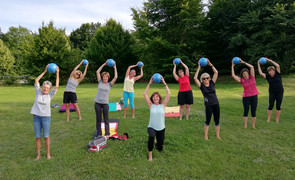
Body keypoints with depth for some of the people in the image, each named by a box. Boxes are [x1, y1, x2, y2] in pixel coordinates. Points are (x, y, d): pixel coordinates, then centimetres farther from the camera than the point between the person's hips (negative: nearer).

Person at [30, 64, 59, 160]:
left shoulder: (50, 95, 0)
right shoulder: (38, 92, 2)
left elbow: (56, 86, -11)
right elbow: (36, 80, -5)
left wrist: (57, 74, -14)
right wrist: (45, 71, -7)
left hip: (46, 117, -1)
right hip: (36, 116, 1)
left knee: (46, 136, 4)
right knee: (37, 137, 7)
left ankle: (48, 153, 18)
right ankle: (38, 154, 19)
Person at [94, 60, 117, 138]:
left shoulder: (109, 84, 4)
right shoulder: (100, 82, 7)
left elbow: (115, 77, -6)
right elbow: (97, 72, 4)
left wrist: (114, 68, 2)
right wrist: (104, 64, 6)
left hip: (105, 103, -1)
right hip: (97, 103, 1)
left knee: (106, 120, 5)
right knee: (98, 119, 9)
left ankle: (107, 134, 14)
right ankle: (99, 134, 19)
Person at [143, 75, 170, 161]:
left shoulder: (163, 105, -2)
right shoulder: (151, 105, -2)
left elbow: (168, 94, -9)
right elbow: (145, 94, -9)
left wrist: (164, 83, -12)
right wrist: (149, 84, -14)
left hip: (161, 128, 2)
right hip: (151, 127, -2)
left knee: (160, 148, 7)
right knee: (151, 136, -37)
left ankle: (157, 144, 47)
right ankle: (150, 154, -16)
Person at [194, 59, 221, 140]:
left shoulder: (212, 83, 3)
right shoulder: (201, 86, -4)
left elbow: (216, 73, -2)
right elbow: (195, 78, -16)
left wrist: (210, 64, -5)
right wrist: (199, 68, -12)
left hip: (216, 104, 3)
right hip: (208, 105, -3)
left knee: (217, 121, 11)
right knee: (207, 121, 6)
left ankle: (217, 135, 25)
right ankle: (206, 135, 20)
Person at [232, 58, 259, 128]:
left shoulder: (252, 77, 3)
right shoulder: (241, 80, -1)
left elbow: (252, 67, -3)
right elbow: (233, 75, -9)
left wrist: (243, 62, 0)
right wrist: (232, 66, -4)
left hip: (254, 96, 1)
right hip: (246, 97, -1)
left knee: (253, 111, 5)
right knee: (246, 111, 2)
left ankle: (253, 125, 16)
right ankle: (245, 125, 13)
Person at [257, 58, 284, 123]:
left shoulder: (277, 74, -1)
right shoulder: (268, 76, 2)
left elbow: (278, 66, -14)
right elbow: (261, 73, -8)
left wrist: (270, 60, -12)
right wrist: (258, 65, -9)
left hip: (280, 92, -1)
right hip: (272, 93, 1)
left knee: (278, 107, 3)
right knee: (270, 106, -3)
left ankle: (277, 120, 12)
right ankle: (268, 120, 3)